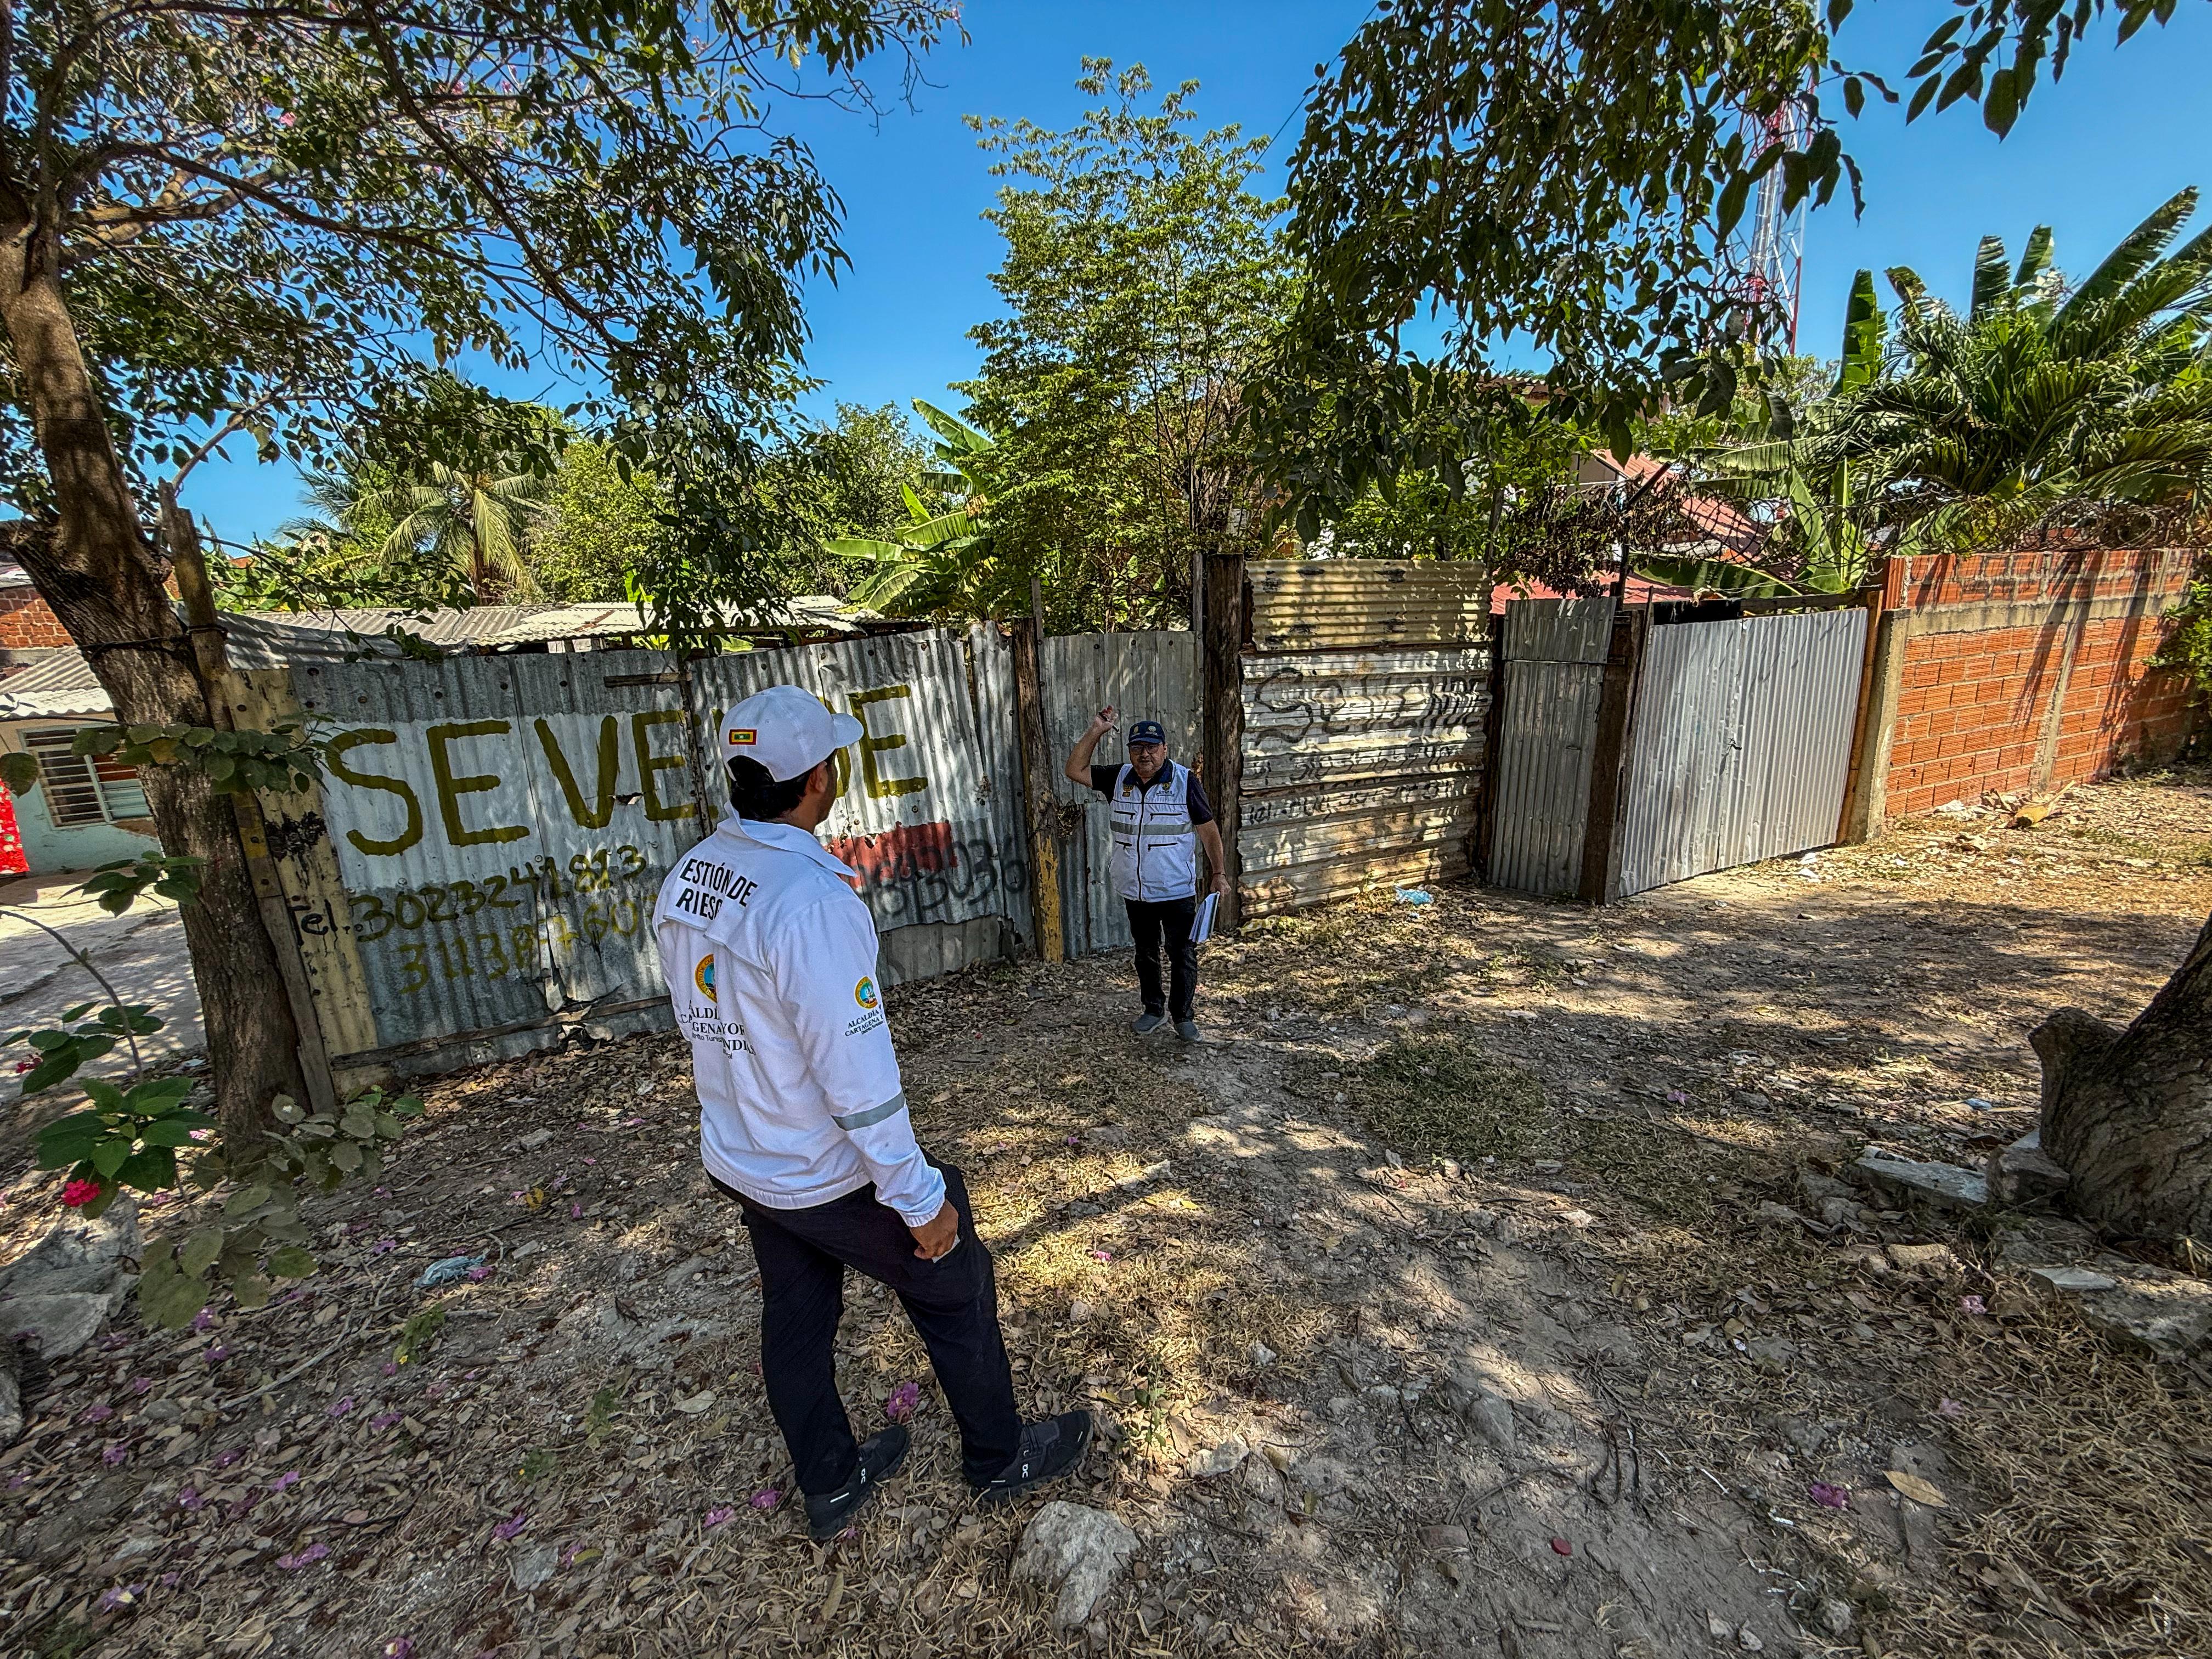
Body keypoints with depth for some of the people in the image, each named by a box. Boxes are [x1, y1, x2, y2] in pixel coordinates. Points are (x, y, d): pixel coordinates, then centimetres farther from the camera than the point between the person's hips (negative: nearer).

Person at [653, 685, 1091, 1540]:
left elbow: (710, 1019, 7)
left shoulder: (684, 879, -5)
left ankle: (831, 1486, 48)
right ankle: (1000, 1459, 38)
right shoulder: (813, 901, -33)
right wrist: (919, 1198, -19)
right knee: (956, 1288, 15)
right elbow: (858, 1076, -30)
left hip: (736, 1162, 8)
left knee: (794, 1319, 25)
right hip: (830, 1176, -7)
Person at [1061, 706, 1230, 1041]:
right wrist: (1096, 731, -9)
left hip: (1177, 891, -4)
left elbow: (1208, 830, -4)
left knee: (1182, 955, 4)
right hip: (1135, 891, 4)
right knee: (1145, 954, 17)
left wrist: (1219, 873, -7)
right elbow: (1075, 770, 0)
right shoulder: (1119, 779, 2)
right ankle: (1154, 1009, 33)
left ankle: (1184, 1016, 19)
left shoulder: (1185, 781, -8)